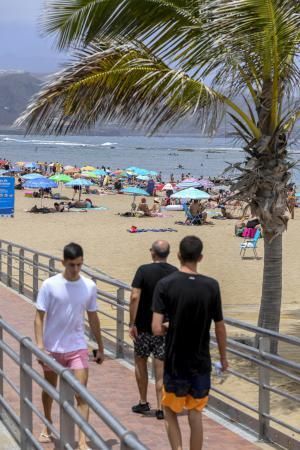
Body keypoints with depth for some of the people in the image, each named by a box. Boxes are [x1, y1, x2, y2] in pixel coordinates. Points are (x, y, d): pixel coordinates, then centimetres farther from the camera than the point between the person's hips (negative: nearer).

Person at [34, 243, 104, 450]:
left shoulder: (89, 286, -4)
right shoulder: (50, 285, -11)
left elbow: (93, 318, 7)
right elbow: (39, 317, -8)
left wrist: (100, 348, 12)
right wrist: (40, 345, -17)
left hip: (78, 348, 0)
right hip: (52, 348, 0)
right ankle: (48, 426, 42)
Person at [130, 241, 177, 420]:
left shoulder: (144, 270, -11)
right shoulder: (174, 273, -2)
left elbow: (135, 297, -18)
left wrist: (132, 323, -13)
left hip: (144, 326, -2)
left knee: (141, 363, 16)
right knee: (161, 368, 5)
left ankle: (143, 402, 22)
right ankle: (160, 407, 3)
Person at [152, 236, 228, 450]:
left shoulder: (165, 285, -12)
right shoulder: (211, 286, -7)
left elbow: (157, 329, -17)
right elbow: (220, 328, 0)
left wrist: (170, 328, 5)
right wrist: (223, 358, 15)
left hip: (175, 364, -1)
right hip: (201, 363, 2)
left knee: (170, 411, 16)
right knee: (195, 415, 12)